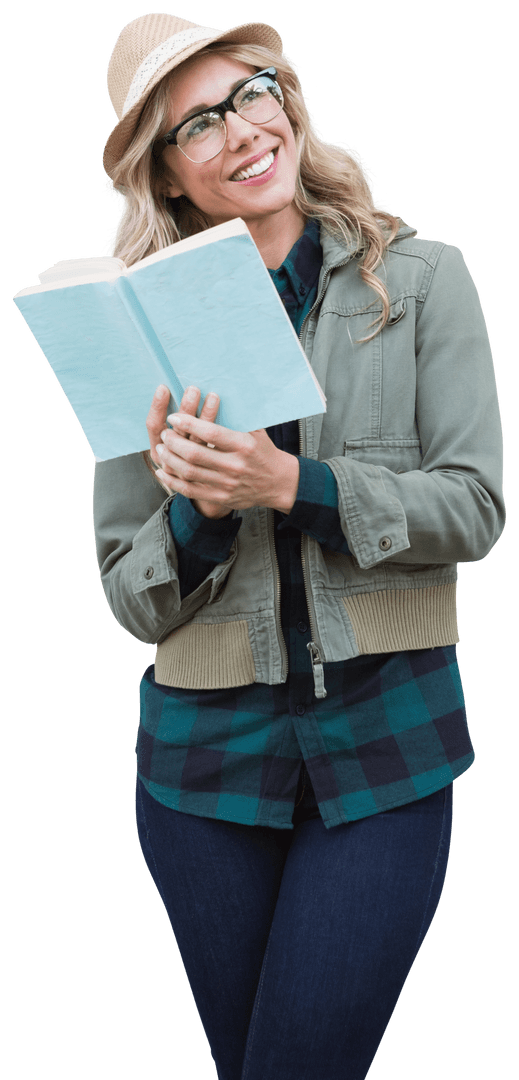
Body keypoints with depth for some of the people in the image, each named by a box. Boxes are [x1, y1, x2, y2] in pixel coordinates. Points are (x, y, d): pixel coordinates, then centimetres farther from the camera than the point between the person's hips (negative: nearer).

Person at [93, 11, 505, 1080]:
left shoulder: (422, 280, -1)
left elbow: (476, 506, -8)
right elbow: (128, 599, 2)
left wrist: (290, 484, -20)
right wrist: (199, 510, -19)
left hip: (385, 745, -2)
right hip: (204, 753, 2)